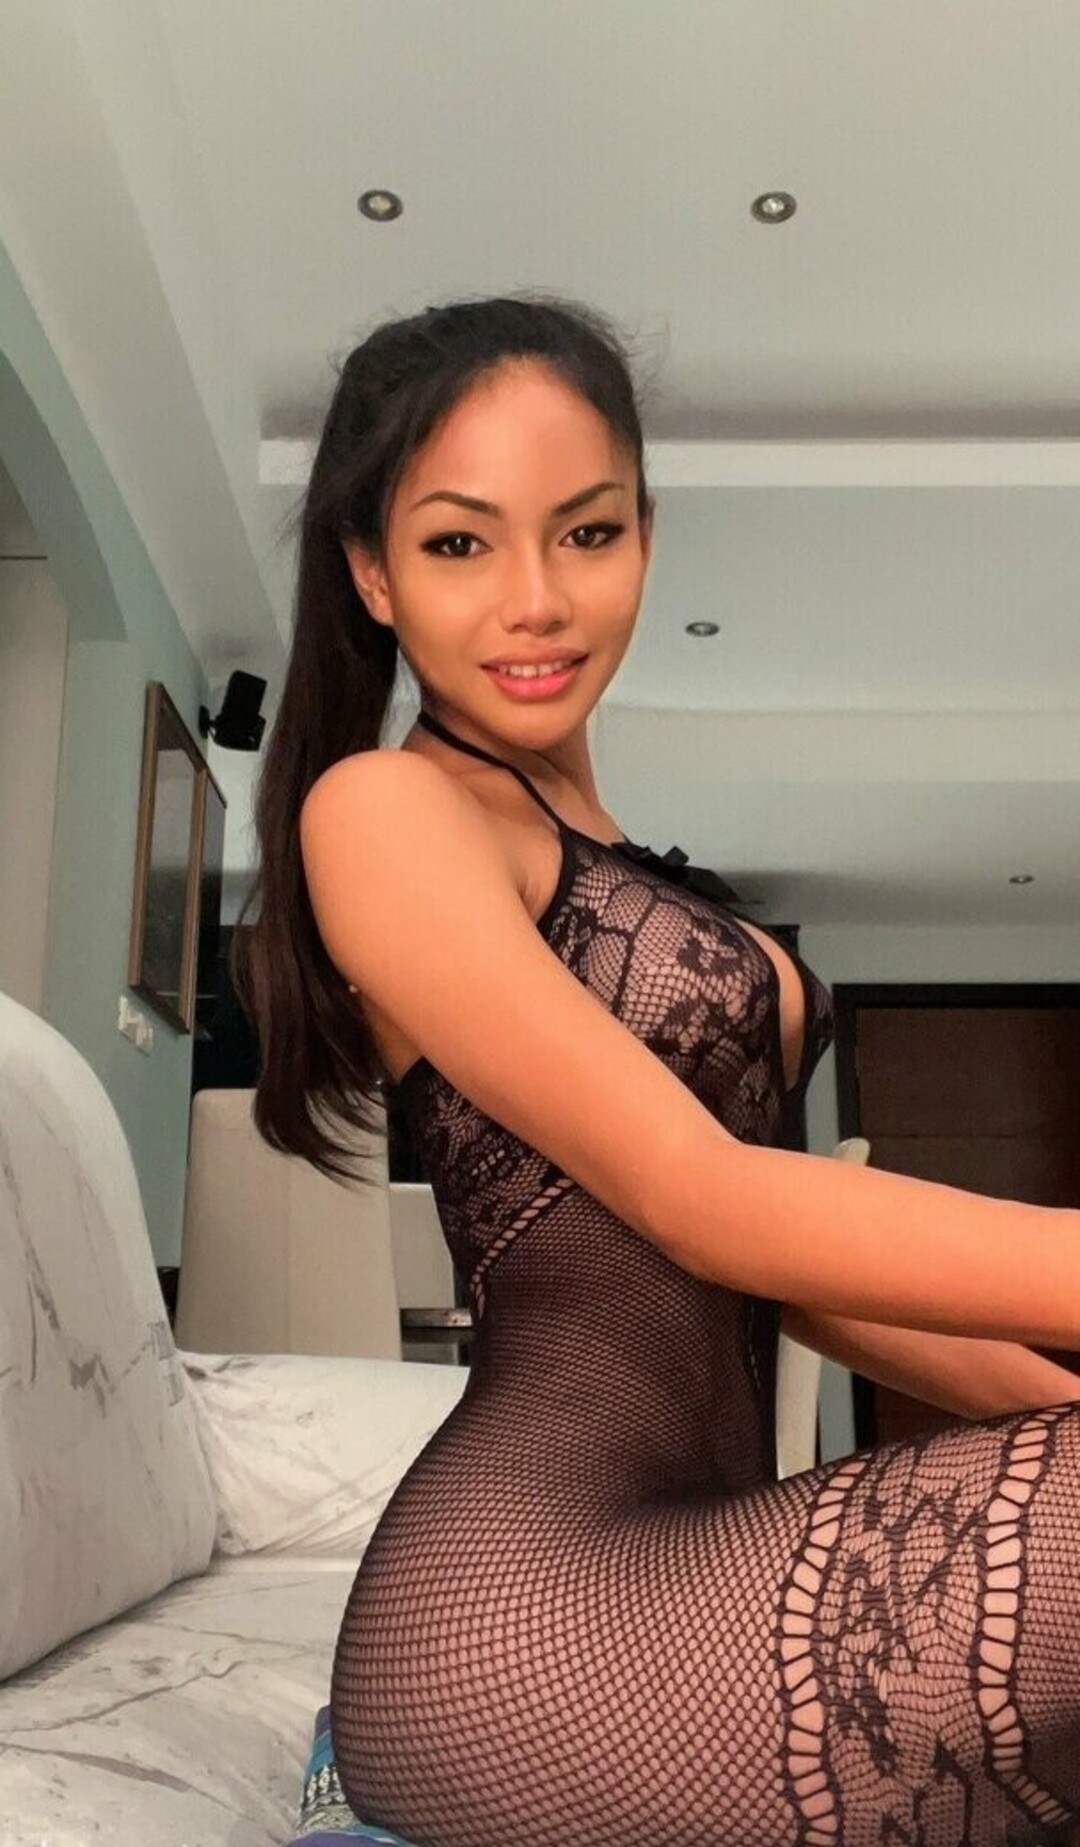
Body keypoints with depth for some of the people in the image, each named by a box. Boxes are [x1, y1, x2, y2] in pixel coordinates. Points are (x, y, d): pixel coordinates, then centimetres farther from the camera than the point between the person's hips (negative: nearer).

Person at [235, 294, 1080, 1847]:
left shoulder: (607, 862, 18)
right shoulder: (380, 809, -7)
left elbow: (772, 1271, 14)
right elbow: (701, 1200, -16)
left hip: (689, 1560, 8)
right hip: (530, 1617, -8)